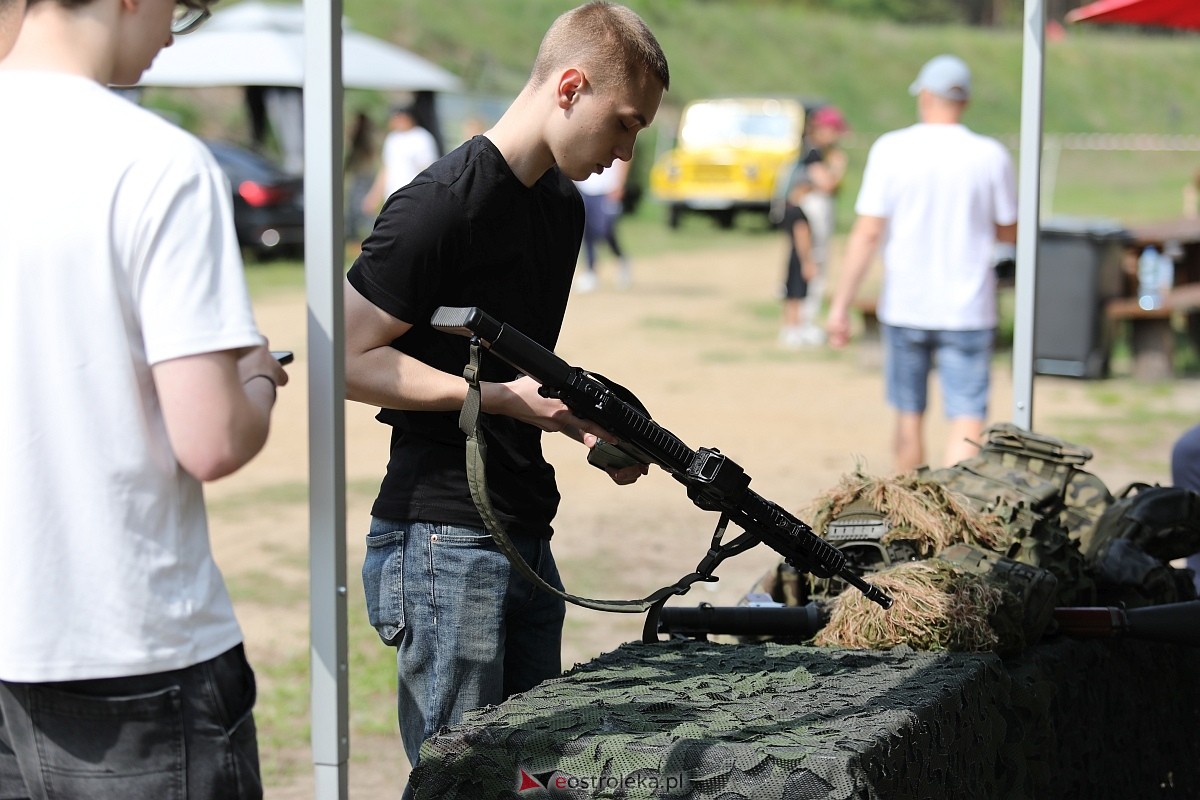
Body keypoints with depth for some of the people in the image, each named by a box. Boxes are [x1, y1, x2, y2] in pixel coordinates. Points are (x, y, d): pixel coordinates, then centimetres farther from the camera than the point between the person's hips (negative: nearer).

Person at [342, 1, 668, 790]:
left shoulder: (563, 204, 14)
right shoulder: (442, 205, -15)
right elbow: (349, 359, -16)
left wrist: (586, 424, 6)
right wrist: (500, 396, -20)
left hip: (527, 538, 9)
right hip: (442, 543, -9)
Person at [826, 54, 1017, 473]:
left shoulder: (891, 149, -5)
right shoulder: (991, 156, -3)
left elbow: (867, 234, -9)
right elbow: (1009, 232, 8)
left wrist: (840, 305, -5)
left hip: (904, 307, 1)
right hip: (968, 312, -1)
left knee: (909, 418, 16)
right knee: (967, 422, -4)